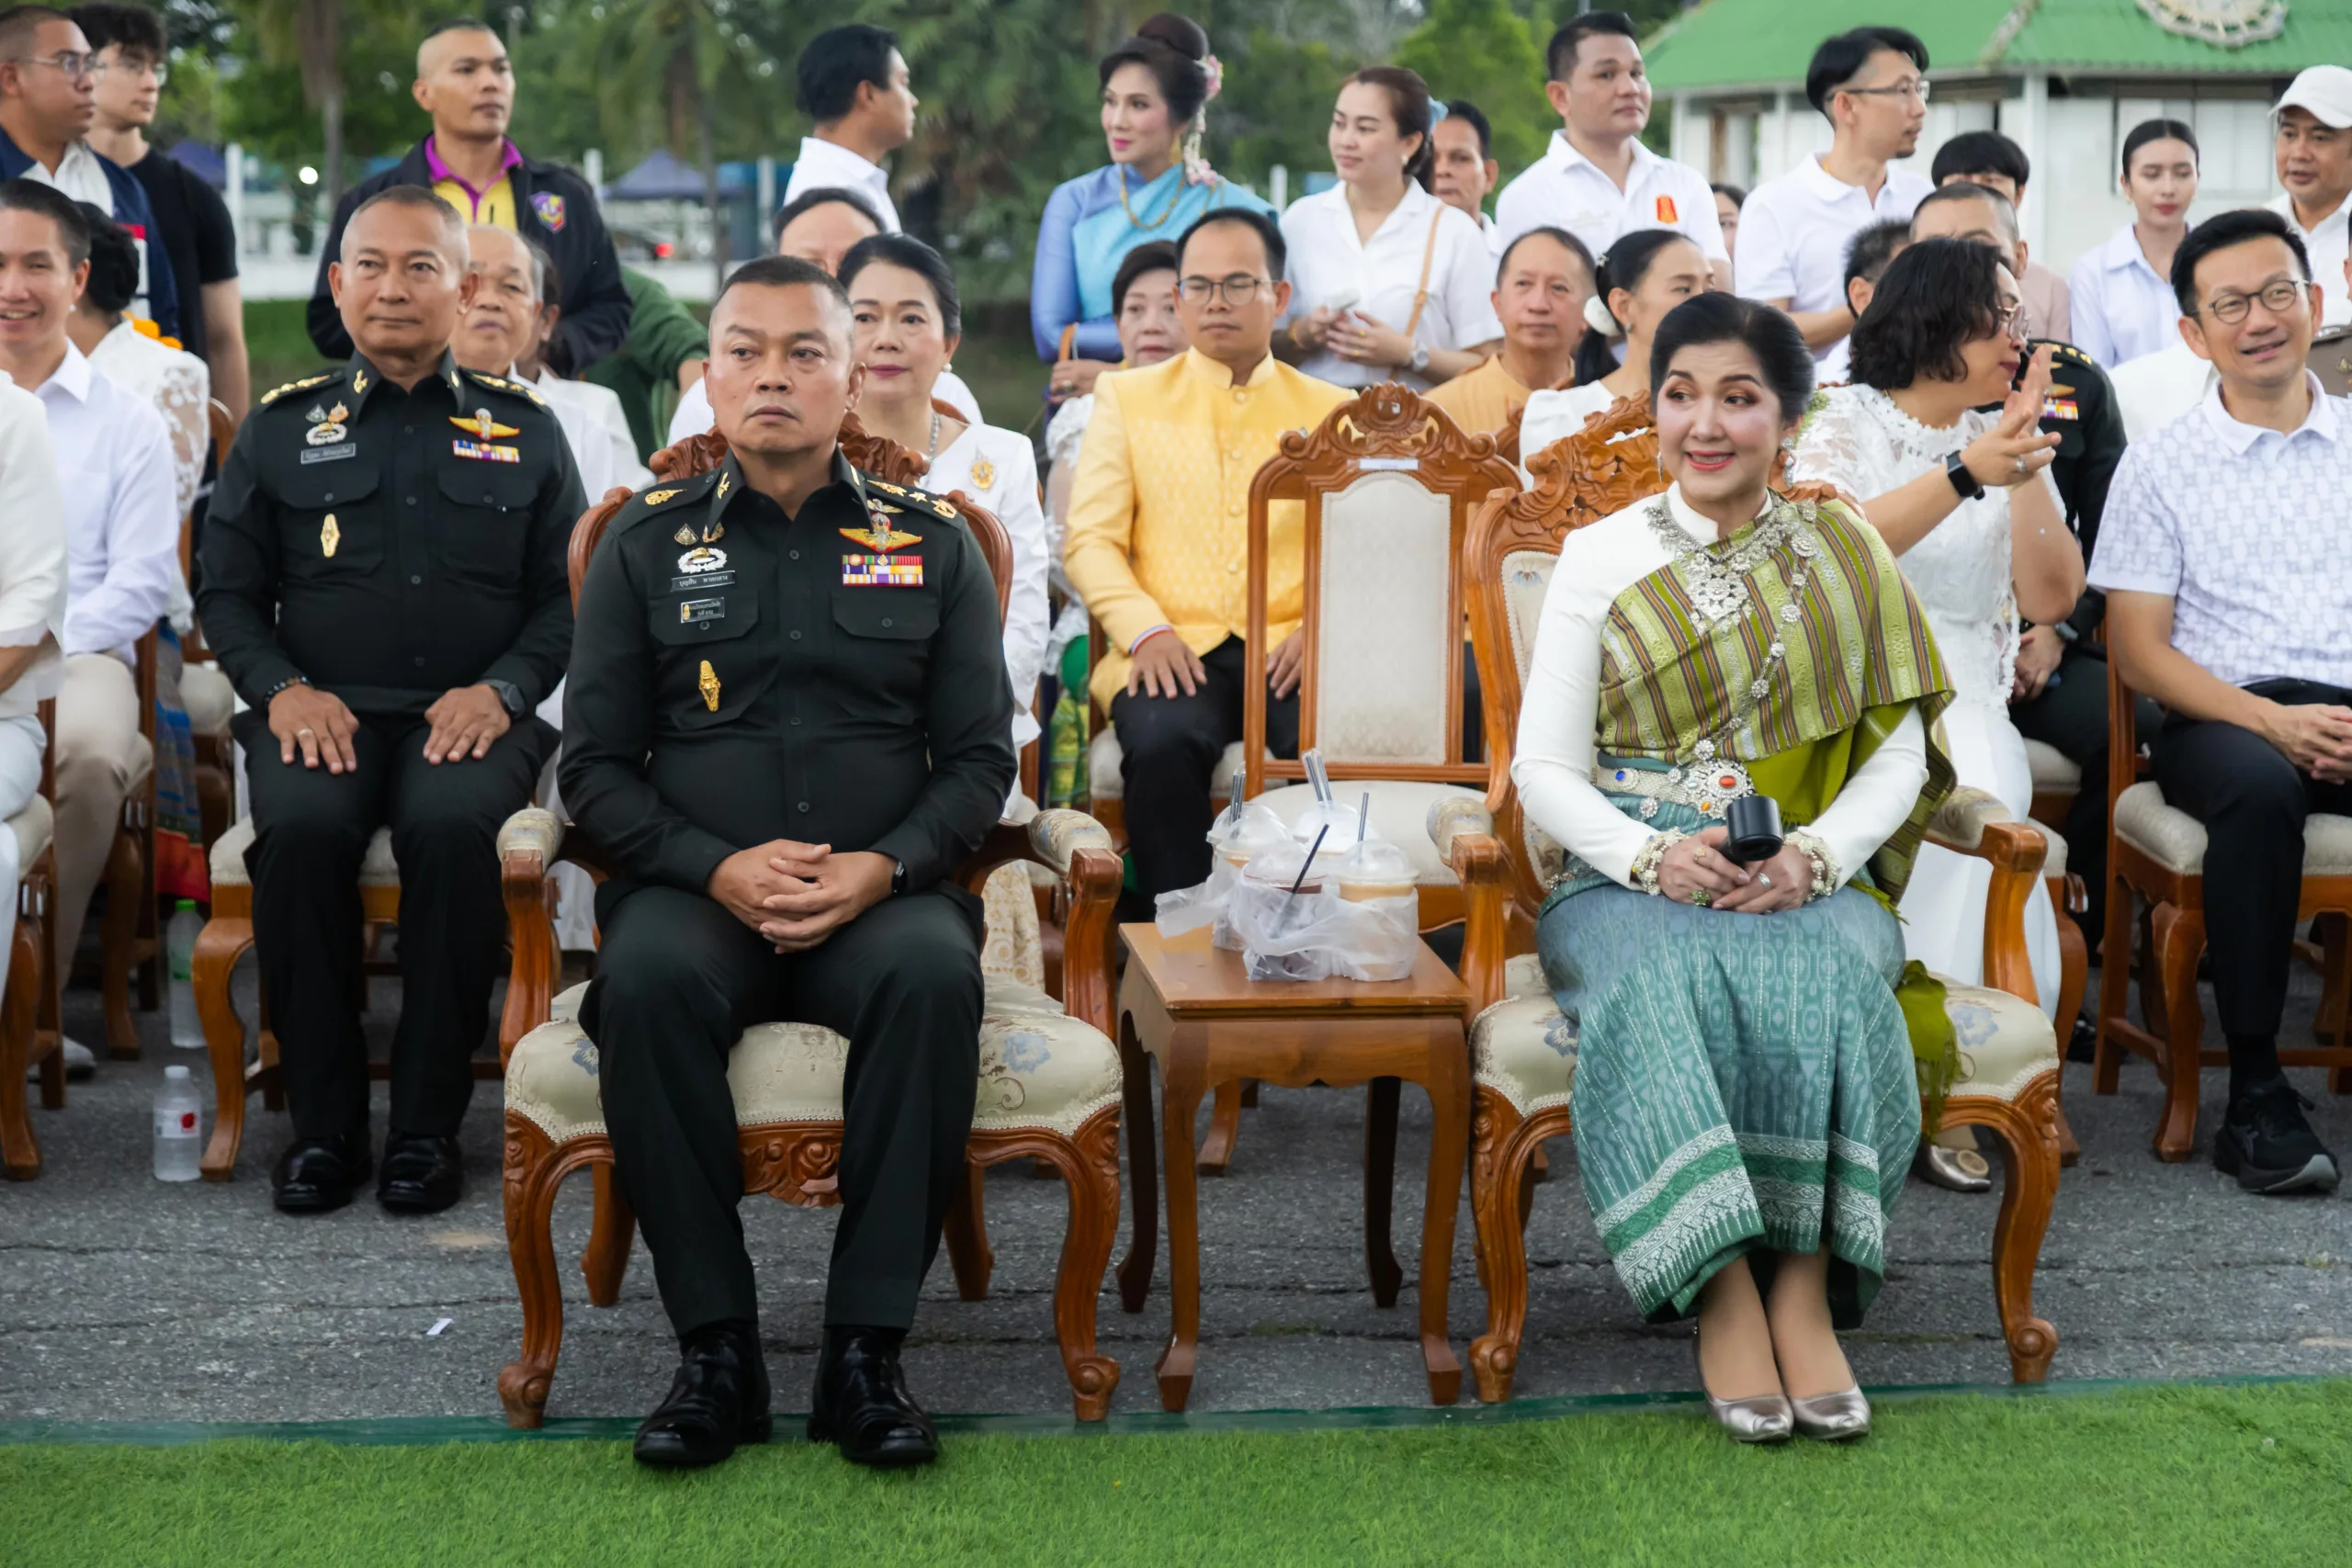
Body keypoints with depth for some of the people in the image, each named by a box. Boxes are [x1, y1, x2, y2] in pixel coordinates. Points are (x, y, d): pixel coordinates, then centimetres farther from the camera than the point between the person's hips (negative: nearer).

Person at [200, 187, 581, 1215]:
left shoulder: (523, 429, 14)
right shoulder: (281, 428, 16)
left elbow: (565, 592, 10)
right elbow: (228, 590, 14)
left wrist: (501, 688, -7)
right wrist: (281, 688, -5)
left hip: (470, 714, -1)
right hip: (321, 709, 1)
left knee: (450, 823, -35)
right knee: (301, 825, -33)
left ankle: (427, 1125, -22)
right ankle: (323, 1122, -19)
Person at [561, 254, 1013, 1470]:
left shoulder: (932, 547, 14)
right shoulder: (646, 546, 13)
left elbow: (981, 756, 9)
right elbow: (595, 763, 8)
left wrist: (884, 867, -10)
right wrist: (716, 867, -10)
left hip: (880, 893, 0)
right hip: (695, 889, 0)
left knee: (934, 973, -35)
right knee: (646, 978, -34)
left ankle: (867, 1348, -26)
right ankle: (714, 1349, -24)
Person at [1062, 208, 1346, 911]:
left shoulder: (1332, 413, 18)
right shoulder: (1128, 398, 17)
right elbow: (1089, 540, 8)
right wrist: (1146, 629, -10)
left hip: (1288, 651, 0)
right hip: (1174, 652, 0)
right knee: (1162, 744, -35)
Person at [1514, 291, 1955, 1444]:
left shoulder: (1846, 560, 11)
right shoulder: (1600, 558, 9)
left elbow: (1898, 755, 6)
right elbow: (1543, 767, 4)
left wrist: (1814, 856, -14)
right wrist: (1651, 855, -15)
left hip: (1808, 882, 1)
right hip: (1630, 881, 0)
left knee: (1819, 973, -34)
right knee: (1662, 978, -35)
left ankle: (1803, 1284, -29)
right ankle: (1723, 1289, -32)